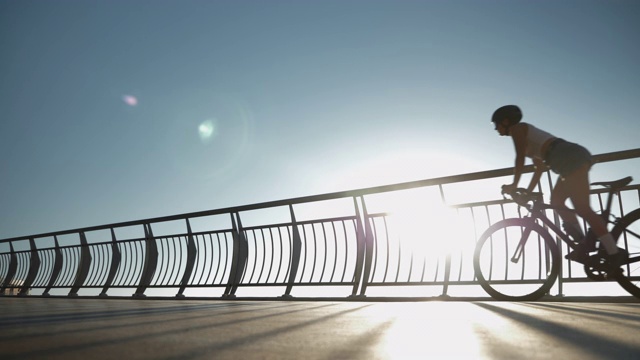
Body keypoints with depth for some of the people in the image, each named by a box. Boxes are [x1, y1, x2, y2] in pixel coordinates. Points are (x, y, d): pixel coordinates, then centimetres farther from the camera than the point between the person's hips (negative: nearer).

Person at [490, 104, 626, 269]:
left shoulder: (517, 128, 3)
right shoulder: (527, 135, 29)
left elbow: (520, 158, -8)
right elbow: (540, 168, 28)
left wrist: (513, 186, -2)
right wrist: (528, 192, 27)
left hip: (571, 158, -10)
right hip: (575, 158, 10)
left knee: (582, 208, -12)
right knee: (556, 201, 17)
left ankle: (614, 253, -11)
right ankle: (583, 242, 13)